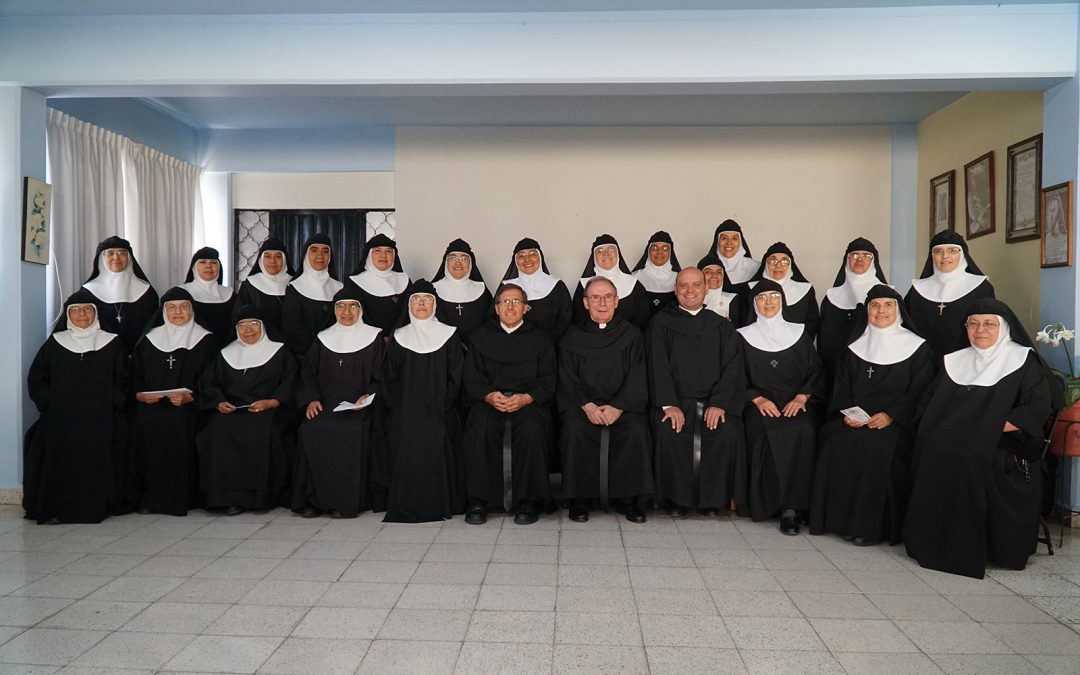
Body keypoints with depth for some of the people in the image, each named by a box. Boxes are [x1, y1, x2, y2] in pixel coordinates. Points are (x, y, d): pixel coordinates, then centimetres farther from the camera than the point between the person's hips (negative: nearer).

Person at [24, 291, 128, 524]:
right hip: (60, 421, 1)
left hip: (101, 422, -1)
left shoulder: (112, 344, 10)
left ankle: (97, 507, -9)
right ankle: (53, 509, -10)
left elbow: (122, 382, 9)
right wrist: (48, 404, 1)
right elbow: (36, 380, 14)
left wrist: (110, 406, -3)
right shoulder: (54, 344, 14)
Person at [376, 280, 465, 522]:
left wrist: (439, 407, -7)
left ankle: (437, 504, -8)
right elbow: (389, 378, 12)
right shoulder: (399, 338, 13)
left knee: (435, 444, -20)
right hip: (405, 413, 1)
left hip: (439, 412, -1)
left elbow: (455, 376, 2)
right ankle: (406, 505, -7)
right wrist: (399, 405, -2)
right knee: (406, 445, -18)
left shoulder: (449, 335, 7)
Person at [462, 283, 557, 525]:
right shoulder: (481, 337, 19)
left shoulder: (539, 339, 16)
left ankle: (530, 500, -21)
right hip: (489, 401, 1)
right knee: (480, 427, -32)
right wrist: (489, 396, -12)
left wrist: (525, 398, -13)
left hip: (528, 402, -1)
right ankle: (478, 500, -21)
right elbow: (470, 378, 9)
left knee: (532, 427, -34)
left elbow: (547, 381, 6)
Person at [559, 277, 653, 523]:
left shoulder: (632, 335, 10)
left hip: (622, 404, 0)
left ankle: (628, 498, -13)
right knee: (575, 429, -30)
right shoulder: (572, 337, 12)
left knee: (637, 430, -29)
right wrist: (587, 405, -14)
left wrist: (617, 407, -14)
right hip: (582, 403, 0)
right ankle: (580, 498, -15)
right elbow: (568, 379, 3)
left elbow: (636, 377, 1)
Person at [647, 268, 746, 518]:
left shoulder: (722, 327, 15)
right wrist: (669, 404, -16)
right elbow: (658, 366, -1)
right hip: (674, 400, -1)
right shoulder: (661, 324, 10)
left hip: (714, 401, 1)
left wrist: (719, 403, -14)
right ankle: (677, 497, -10)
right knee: (668, 433, -31)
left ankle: (713, 497, -7)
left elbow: (732, 368, 3)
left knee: (728, 433, -28)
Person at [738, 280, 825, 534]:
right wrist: (757, 398, -12)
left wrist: (802, 397, -8)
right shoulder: (744, 337, 12)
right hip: (759, 404, -1)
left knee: (802, 432, -32)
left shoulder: (800, 334, 16)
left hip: (797, 402, 1)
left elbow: (815, 373, 11)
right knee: (770, 430, -34)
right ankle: (768, 502, -21)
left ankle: (791, 505, -25)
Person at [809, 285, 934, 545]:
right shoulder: (855, 347, 15)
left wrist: (891, 415, -16)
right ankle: (841, 518, -14)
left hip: (896, 423, -3)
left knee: (875, 448, -32)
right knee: (836, 441, -26)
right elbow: (842, 386, 12)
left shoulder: (918, 348, 5)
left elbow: (920, 391, -2)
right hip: (856, 419, 3)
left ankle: (871, 524, -19)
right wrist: (847, 413, -8)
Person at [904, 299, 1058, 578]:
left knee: (973, 455, -34)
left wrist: (994, 427, -17)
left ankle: (972, 548, -18)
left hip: (1004, 446, -4)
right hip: (955, 442, 4)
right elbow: (931, 401, 16)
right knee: (933, 450, -27)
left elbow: (1039, 407, -7)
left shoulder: (1023, 361, 5)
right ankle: (934, 541, -14)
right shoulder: (955, 361, 19)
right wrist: (944, 428, -4)